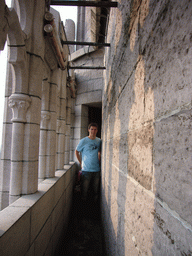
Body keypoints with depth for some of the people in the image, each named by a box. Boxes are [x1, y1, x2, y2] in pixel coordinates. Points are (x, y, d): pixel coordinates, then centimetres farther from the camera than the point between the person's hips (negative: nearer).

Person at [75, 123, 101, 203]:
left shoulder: (99, 141, 5)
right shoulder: (83, 141, -5)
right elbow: (76, 152, 4)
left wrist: (99, 163, 10)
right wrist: (81, 163, 0)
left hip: (97, 169, 3)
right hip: (86, 169, -3)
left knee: (96, 189, 12)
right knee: (85, 189, 4)